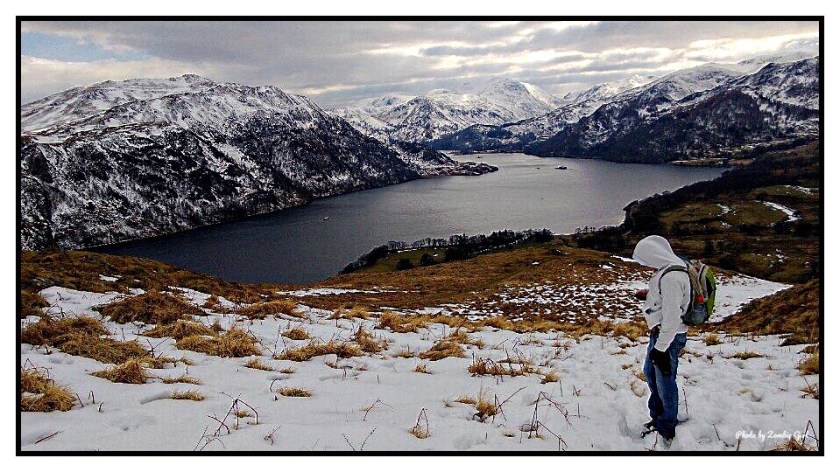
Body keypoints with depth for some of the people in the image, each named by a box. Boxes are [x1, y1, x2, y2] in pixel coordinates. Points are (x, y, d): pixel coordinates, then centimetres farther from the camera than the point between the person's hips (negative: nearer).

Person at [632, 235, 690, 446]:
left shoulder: (671, 277, -26)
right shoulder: (669, 269, 6)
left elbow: (672, 317, -27)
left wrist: (660, 348, -24)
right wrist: (649, 294, 8)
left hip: (669, 336, -11)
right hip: (659, 333, 11)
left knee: (665, 380, 2)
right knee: (651, 373, 23)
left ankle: (667, 430, 17)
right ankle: (658, 418, 39)